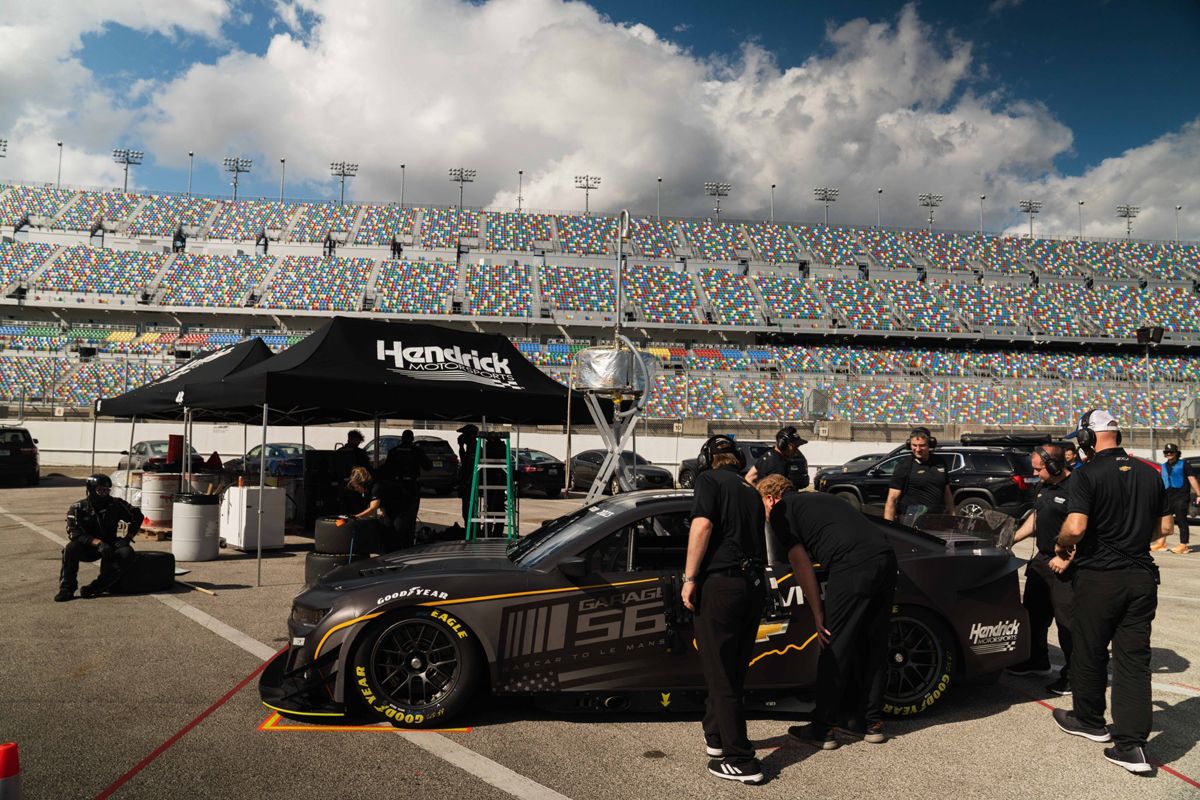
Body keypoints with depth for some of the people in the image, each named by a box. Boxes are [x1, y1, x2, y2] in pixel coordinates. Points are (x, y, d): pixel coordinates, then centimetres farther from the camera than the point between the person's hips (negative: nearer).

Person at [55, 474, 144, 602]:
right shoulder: (78, 508, -9)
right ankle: (67, 588, -19)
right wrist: (98, 543, -33)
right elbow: (74, 533, -20)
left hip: (109, 546, 1)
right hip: (87, 548, -1)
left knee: (127, 553, -28)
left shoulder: (115, 504, -4)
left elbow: (137, 516, 6)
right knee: (71, 548, -32)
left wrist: (127, 538, -5)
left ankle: (96, 587, -29)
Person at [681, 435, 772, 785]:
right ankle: (716, 738, 34)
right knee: (733, 670, 20)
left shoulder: (709, 479, 0)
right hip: (755, 584, 8)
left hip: (721, 582, -8)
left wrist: (689, 578, -12)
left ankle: (741, 761, 4)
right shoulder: (751, 491, 21)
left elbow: (702, 524, -14)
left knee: (720, 675, 0)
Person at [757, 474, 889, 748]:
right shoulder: (820, 498, 33)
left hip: (853, 567, -8)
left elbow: (802, 566, 4)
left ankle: (822, 729, 10)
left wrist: (818, 616, 6)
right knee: (873, 646, 17)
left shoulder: (781, 511, 10)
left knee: (834, 648, 2)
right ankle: (871, 722, 27)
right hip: (886, 558, 8)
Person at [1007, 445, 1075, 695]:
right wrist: (1011, 539, 20)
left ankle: (1073, 676, 7)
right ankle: (1036, 661, 33)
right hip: (1041, 560, 10)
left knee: (1067, 621, -3)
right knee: (1034, 613, 18)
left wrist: (1065, 558, -24)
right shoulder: (1044, 487, 12)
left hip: (1065, 567, -10)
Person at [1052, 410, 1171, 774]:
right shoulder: (1149, 473, 5)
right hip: (1142, 576, 5)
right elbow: (1165, 526, 13)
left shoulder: (1087, 475, -14)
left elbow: (1075, 527, -24)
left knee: (1089, 652, 13)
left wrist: (1061, 545, -4)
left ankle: (1089, 721, 31)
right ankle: (1131, 744, 2)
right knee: (1134, 658, 6)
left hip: (1100, 576, -5)